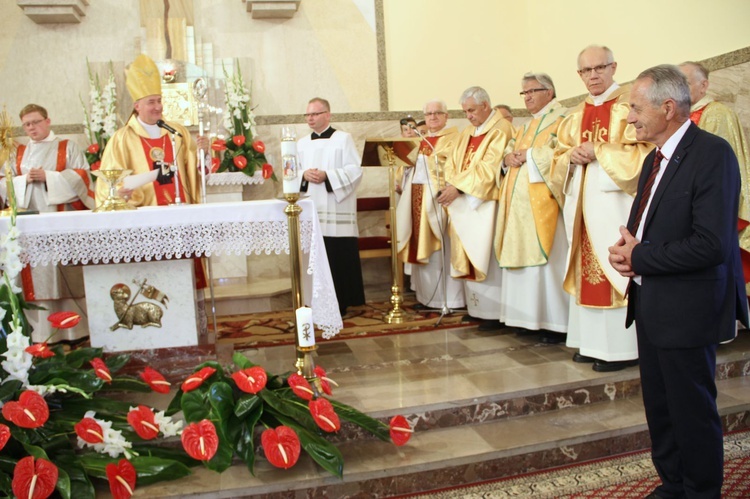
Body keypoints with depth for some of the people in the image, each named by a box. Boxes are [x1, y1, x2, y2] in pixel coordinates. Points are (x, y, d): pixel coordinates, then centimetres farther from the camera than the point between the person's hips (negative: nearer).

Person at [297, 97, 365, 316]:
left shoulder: (343, 138, 4)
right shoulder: (301, 144, 18)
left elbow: (355, 170, -5)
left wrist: (326, 175, -15)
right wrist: (304, 175, -8)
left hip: (337, 211, -4)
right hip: (310, 211, 4)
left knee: (339, 258, -5)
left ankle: (341, 303, 4)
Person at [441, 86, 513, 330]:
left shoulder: (501, 129, -8)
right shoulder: (467, 132, 18)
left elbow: (489, 167, -18)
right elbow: (453, 161, 12)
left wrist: (459, 187, -20)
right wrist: (451, 185, -7)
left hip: (486, 203, -8)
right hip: (464, 203, 8)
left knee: (486, 257, -7)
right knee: (469, 256, 8)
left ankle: (494, 311, 0)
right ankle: (476, 307, 15)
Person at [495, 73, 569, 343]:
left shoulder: (563, 119, -3)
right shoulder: (525, 127, 24)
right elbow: (508, 152, 22)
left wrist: (529, 155, -12)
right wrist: (508, 158, 0)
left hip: (543, 202, -8)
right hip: (519, 202, 8)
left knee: (547, 259, -8)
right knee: (522, 256, 7)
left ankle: (555, 322, -1)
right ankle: (529, 316, 14)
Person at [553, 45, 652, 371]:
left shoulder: (630, 106, -2)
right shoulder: (576, 117, 17)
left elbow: (641, 153, -12)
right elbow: (559, 158, 18)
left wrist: (598, 152, -14)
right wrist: (572, 156, -3)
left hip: (615, 200, -6)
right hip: (582, 202, 6)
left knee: (615, 267, -7)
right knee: (587, 269, 7)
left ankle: (622, 347, 0)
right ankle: (593, 342, 15)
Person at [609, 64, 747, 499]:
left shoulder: (713, 153, -17)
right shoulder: (655, 159, 11)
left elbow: (712, 245, -25)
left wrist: (639, 258, -16)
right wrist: (629, 247, -4)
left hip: (688, 309, -9)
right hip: (652, 304, 9)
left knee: (693, 411, 6)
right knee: (660, 407, 19)